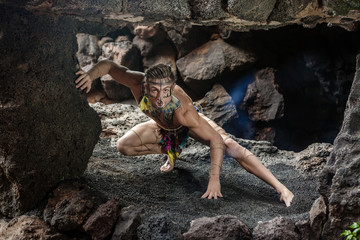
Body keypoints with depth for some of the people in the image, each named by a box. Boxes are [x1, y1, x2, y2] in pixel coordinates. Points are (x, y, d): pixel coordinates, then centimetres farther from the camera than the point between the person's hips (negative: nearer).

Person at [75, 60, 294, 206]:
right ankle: (171, 150, 18)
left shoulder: (183, 111, -47)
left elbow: (216, 141, -43)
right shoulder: (137, 83, -39)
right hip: (163, 126, 5)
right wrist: (90, 75, -43)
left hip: (190, 124, -5)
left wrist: (214, 180, -48)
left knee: (233, 148, -26)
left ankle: (281, 188, -22)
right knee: (123, 146, -1)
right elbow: (108, 65, -22)